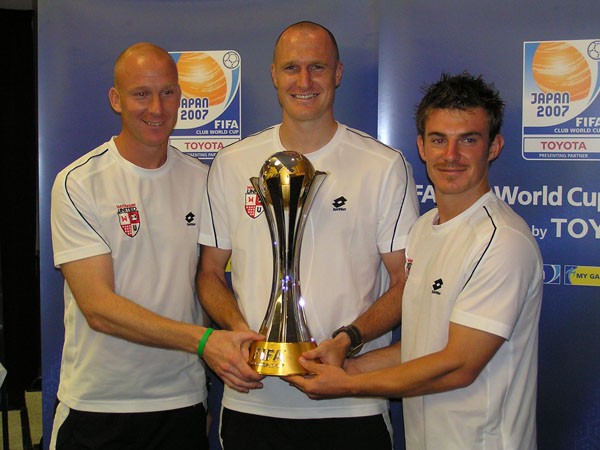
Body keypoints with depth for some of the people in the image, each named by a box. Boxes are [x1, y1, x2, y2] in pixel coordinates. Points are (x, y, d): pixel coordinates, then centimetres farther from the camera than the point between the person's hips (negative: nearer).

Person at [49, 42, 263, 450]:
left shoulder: (201, 179, 3)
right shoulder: (78, 183, -9)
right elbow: (98, 307, -17)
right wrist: (201, 339, -26)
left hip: (184, 401, 3)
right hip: (96, 405, -3)